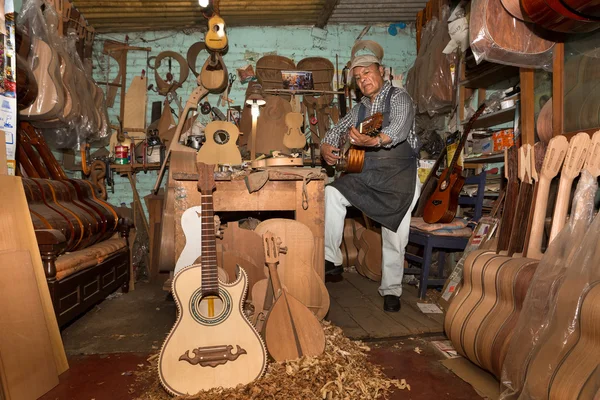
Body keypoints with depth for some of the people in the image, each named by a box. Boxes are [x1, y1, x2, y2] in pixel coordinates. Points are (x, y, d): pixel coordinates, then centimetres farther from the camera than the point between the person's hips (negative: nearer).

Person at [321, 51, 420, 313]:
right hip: (366, 173, 5)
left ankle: (391, 289, 16)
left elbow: (399, 127, -25)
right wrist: (326, 146, -3)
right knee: (332, 192, -19)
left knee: (395, 238, -5)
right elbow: (337, 130, 22)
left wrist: (375, 140, -47)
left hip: (399, 175, -5)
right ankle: (331, 260, -13)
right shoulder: (360, 108, 17)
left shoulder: (398, 98, -4)